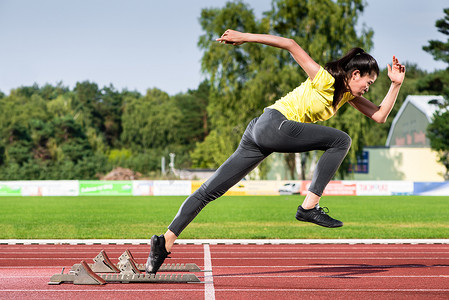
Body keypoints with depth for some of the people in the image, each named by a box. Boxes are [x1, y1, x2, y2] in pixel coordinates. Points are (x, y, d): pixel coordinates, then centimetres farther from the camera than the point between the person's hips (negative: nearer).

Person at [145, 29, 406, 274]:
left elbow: (380, 116, 20)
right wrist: (246, 37, -12)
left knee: (209, 191, 2)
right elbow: (291, 45, -10)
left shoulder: (348, 94, 18)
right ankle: (309, 207, -12)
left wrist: (396, 84, 11)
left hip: (259, 134, 9)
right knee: (341, 141, -10)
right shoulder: (325, 79, -8)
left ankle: (165, 241, -1)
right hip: (273, 124, -9)